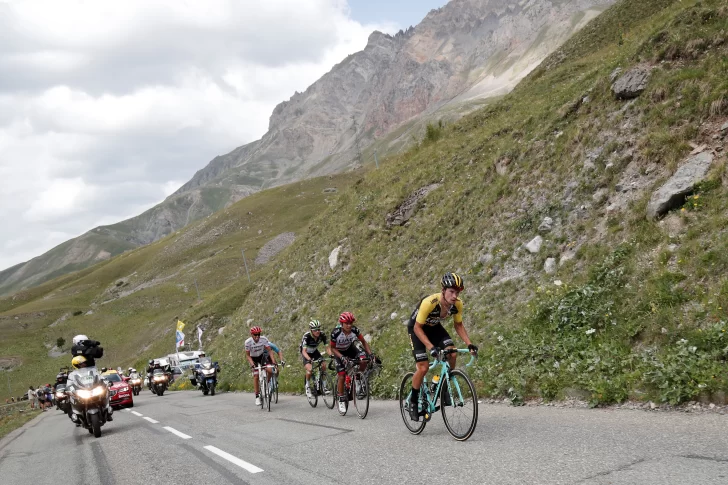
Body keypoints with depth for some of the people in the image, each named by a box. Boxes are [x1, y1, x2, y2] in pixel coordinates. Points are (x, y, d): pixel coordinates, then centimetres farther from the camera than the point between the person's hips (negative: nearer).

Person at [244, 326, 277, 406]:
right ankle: (257, 397, -3)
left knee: (270, 370, -22)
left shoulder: (264, 339, -24)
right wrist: (252, 364, -32)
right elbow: (247, 355, -18)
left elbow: (269, 351, -21)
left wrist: (273, 361, -31)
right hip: (253, 358, -1)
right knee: (256, 376, -11)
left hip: (262, 356, 1)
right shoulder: (248, 342, -26)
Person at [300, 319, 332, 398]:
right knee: (309, 369, -26)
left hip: (314, 351, 4)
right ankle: (307, 385, -1)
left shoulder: (322, 335, -23)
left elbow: (327, 347, -21)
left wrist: (331, 355, -40)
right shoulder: (307, 336, -34)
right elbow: (304, 351, -39)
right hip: (306, 353, -4)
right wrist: (309, 359, -56)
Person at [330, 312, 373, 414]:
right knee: (342, 376, -13)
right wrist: (341, 357, -32)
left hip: (350, 349, 2)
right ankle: (341, 400, 4)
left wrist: (370, 354, -23)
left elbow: (363, 342, -11)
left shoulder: (354, 330, -25)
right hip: (339, 352, -2)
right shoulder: (336, 333, -31)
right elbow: (332, 348, -18)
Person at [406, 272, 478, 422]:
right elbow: (417, 327, -30)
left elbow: (458, 325, -4)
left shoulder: (457, 304, -22)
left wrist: (469, 344, -17)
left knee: (452, 354, -19)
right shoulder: (429, 303, -38)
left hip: (434, 327, 5)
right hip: (417, 328, -5)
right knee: (423, 367, -15)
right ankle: (413, 401, 6)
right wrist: (431, 347, -40)